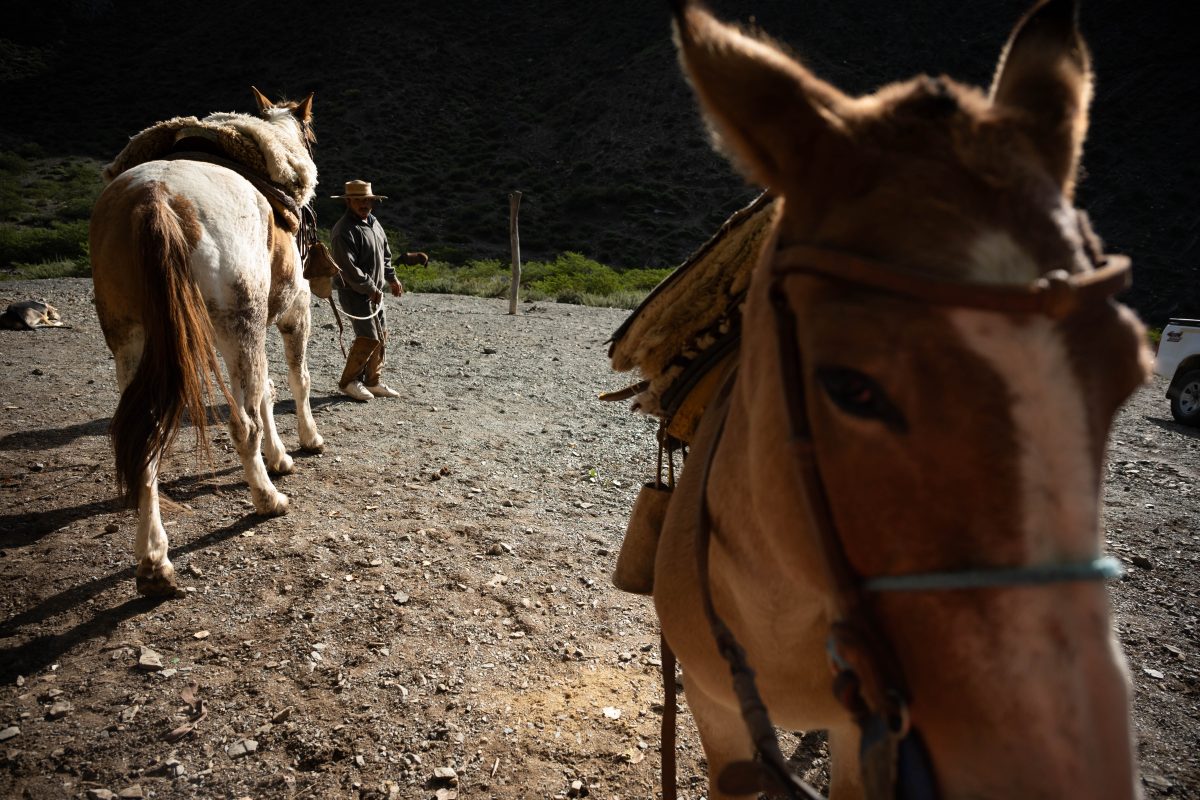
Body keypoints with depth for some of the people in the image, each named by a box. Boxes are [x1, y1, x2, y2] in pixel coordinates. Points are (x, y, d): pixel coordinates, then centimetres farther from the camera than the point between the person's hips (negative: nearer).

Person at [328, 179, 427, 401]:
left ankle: (374, 381, 22)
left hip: (375, 291, 9)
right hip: (355, 292, -9)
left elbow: (385, 254, 25)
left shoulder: (374, 224, 12)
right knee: (369, 337, -12)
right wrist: (370, 289, -21)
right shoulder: (344, 230, -18)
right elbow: (347, 267, -24)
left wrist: (391, 279, 23)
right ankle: (348, 382, 2)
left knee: (381, 335, 11)